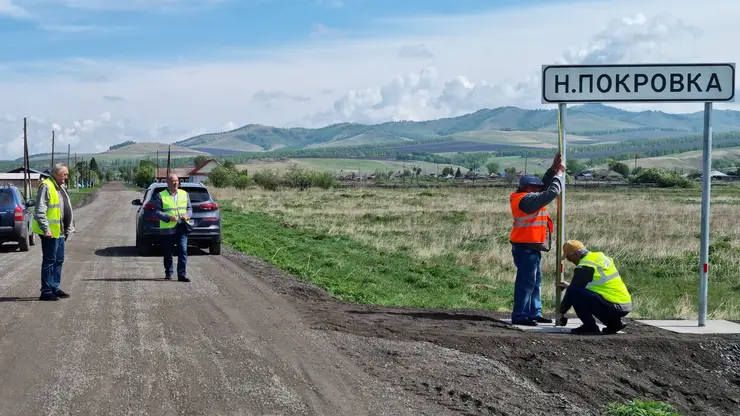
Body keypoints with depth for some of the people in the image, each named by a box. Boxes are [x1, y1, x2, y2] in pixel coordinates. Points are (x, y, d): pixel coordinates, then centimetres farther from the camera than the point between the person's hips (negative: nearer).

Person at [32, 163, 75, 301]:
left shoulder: (60, 188, 17)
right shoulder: (46, 186, -13)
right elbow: (40, 211, -19)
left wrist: (69, 228, 21)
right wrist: (46, 229, -23)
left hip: (60, 232, 9)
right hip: (50, 232, -9)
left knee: (59, 260, 14)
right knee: (49, 261, -6)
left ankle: (55, 288, 22)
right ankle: (46, 292, -1)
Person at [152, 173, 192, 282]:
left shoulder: (184, 194, 13)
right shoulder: (160, 196, 1)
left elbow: (189, 208, 17)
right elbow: (157, 212, -5)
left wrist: (187, 215, -6)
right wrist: (169, 217, -20)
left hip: (182, 228, 2)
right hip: (167, 229, -2)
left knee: (183, 251, -9)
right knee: (168, 253, 7)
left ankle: (182, 274, -8)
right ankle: (168, 273, 23)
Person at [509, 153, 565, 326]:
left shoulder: (525, 197, 13)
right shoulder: (527, 199, -18)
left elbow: (544, 185, 25)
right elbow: (551, 192, -21)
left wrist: (553, 169, 14)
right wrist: (559, 174, -9)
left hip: (530, 247, 11)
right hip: (526, 247, -11)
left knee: (536, 281, 16)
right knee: (526, 282, -7)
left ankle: (535, 313, 22)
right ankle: (520, 316, -4)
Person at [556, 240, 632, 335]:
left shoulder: (584, 267, -10)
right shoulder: (600, 256, 16)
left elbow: (572, 292, -5)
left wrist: (561, 313, 8)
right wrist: (570, 285, 38)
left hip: (612, 307, -9)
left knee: (573, 292, -11)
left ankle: (590, 326, -6)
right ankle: (614, 323, 19)